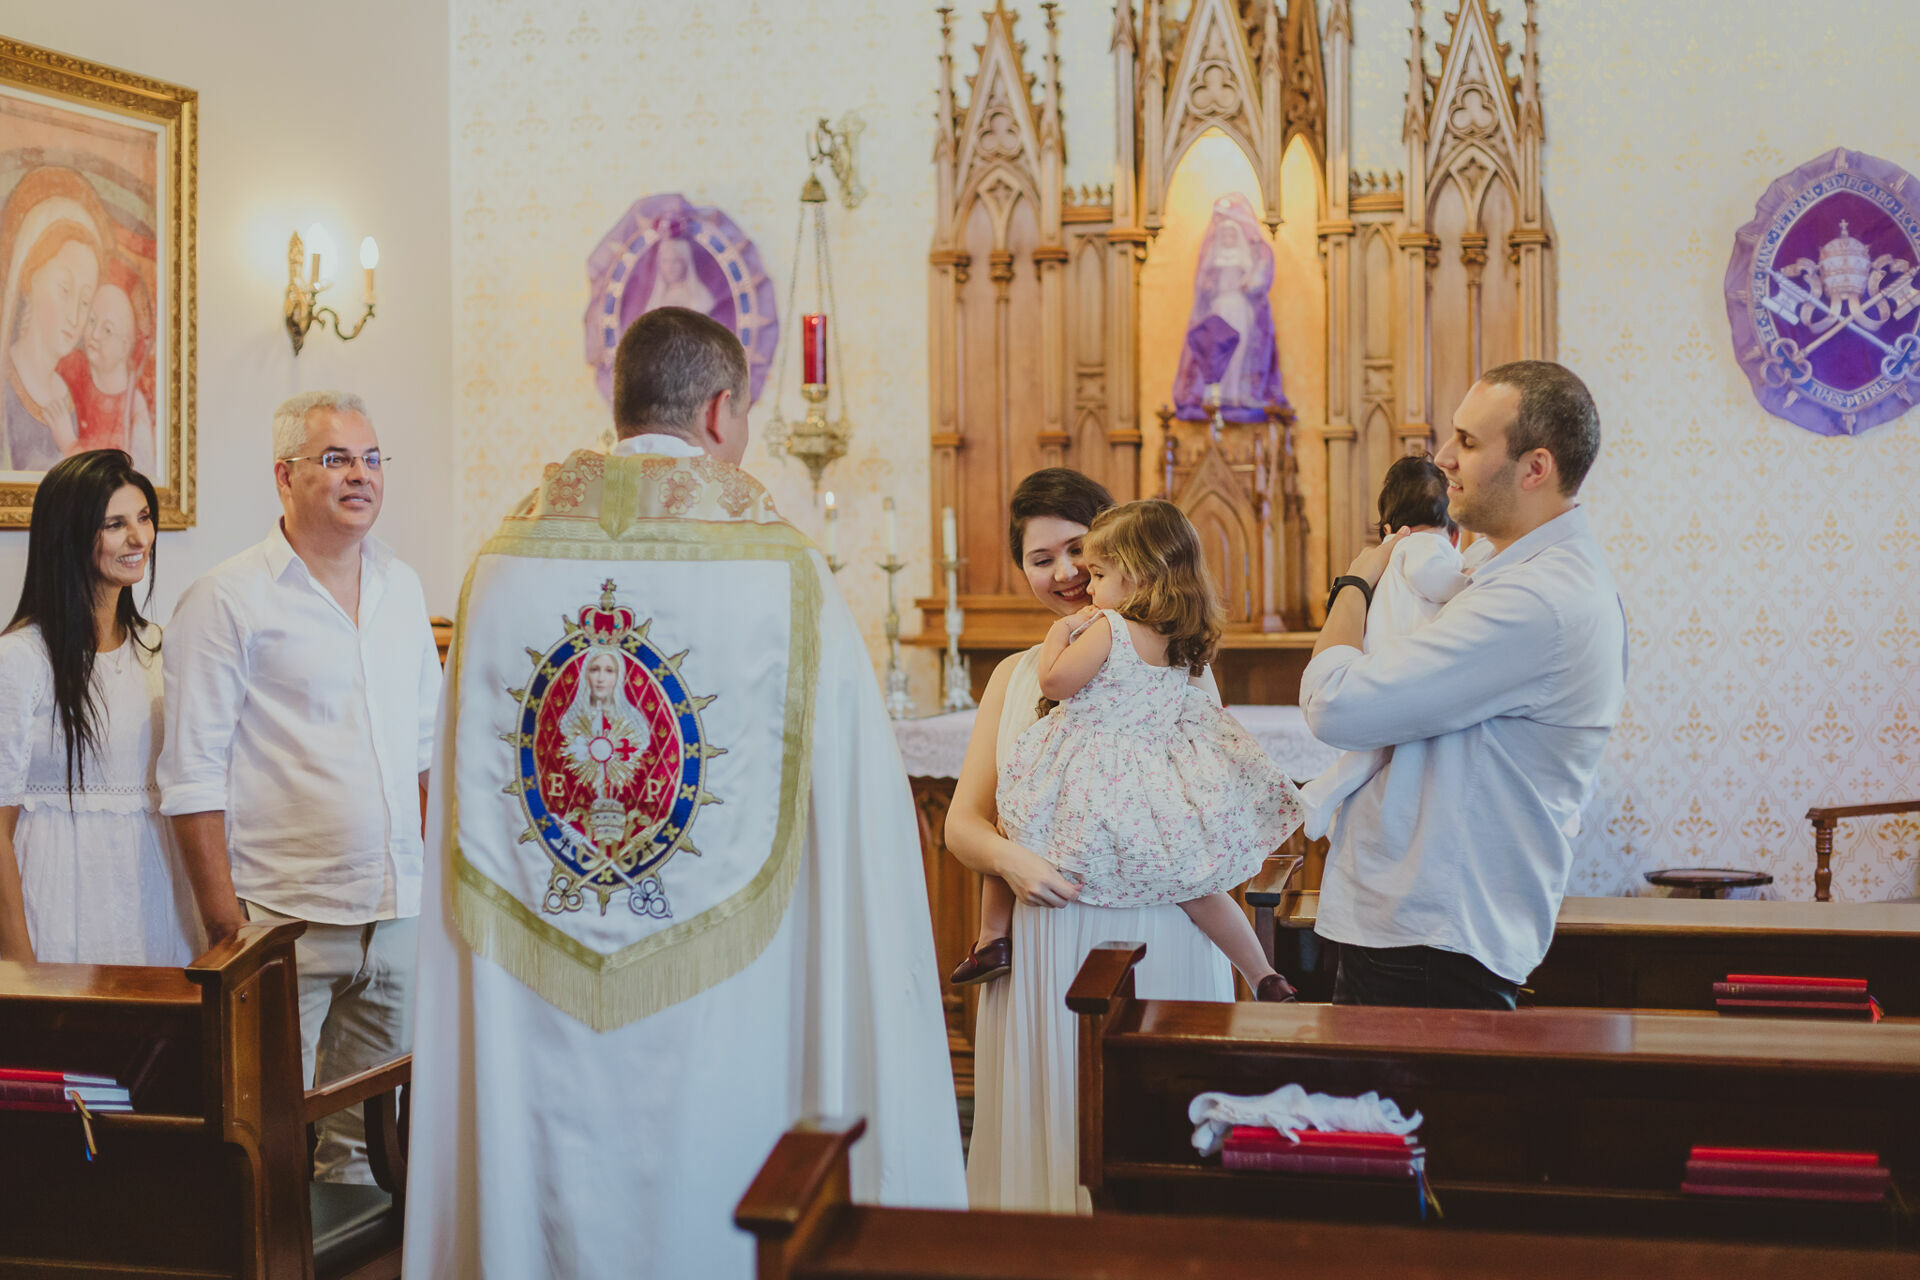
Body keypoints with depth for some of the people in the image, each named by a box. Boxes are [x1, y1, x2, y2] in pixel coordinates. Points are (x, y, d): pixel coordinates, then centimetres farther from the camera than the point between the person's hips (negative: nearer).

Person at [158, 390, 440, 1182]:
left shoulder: (401, 588, 12)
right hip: (285, 911, -6)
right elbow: (192, 773, -9)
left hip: (397, 907, 6)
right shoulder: (227, 600, -7)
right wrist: (222, 914, -13)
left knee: (373, 1115, 14)